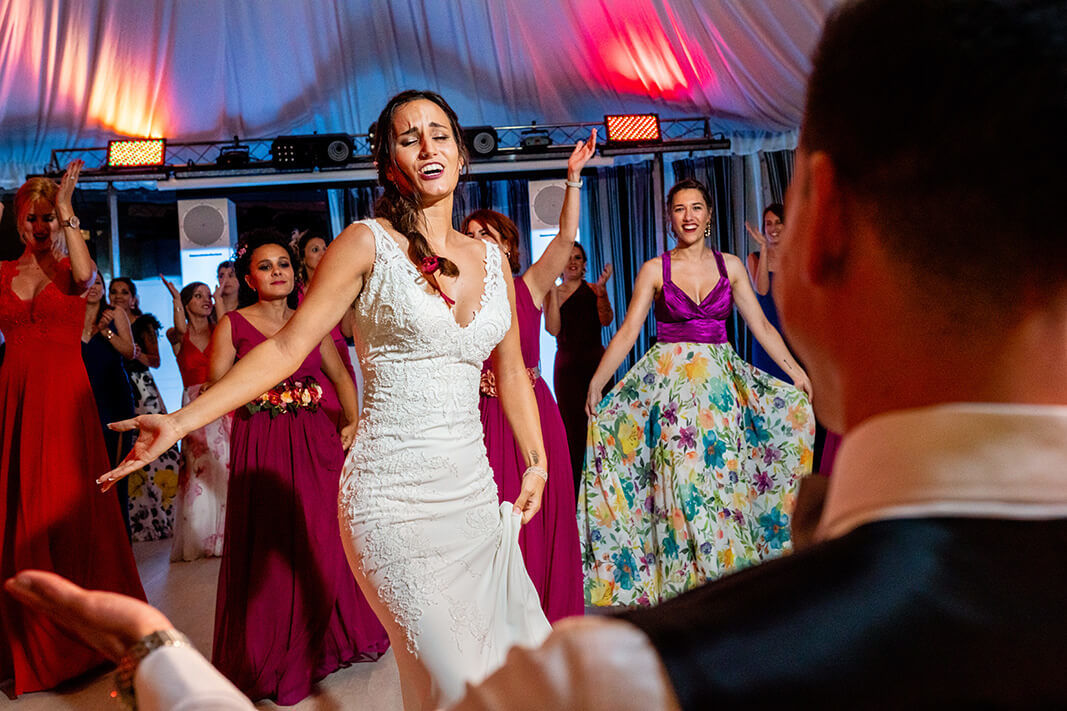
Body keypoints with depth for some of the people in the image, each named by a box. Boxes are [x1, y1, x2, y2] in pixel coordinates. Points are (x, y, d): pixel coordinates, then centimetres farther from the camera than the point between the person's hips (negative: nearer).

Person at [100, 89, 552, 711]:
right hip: (393, 497, -5)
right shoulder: (368, 244, -4)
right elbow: (287, 348, -7)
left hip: (473, 491, 6)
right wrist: (180, 421, -15)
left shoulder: (491, 259, 10)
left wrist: (537, 463, 19)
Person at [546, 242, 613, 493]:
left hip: (595, 362, 0)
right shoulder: (551, 295, 8)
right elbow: (553, 329, -8)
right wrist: (553, 291, -11)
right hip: (566, 366, 0)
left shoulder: (593, 290, 6)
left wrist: (602, 290, -27)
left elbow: (607, 320, -12)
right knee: (572, 427, -3)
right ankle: (573, 493, 3)